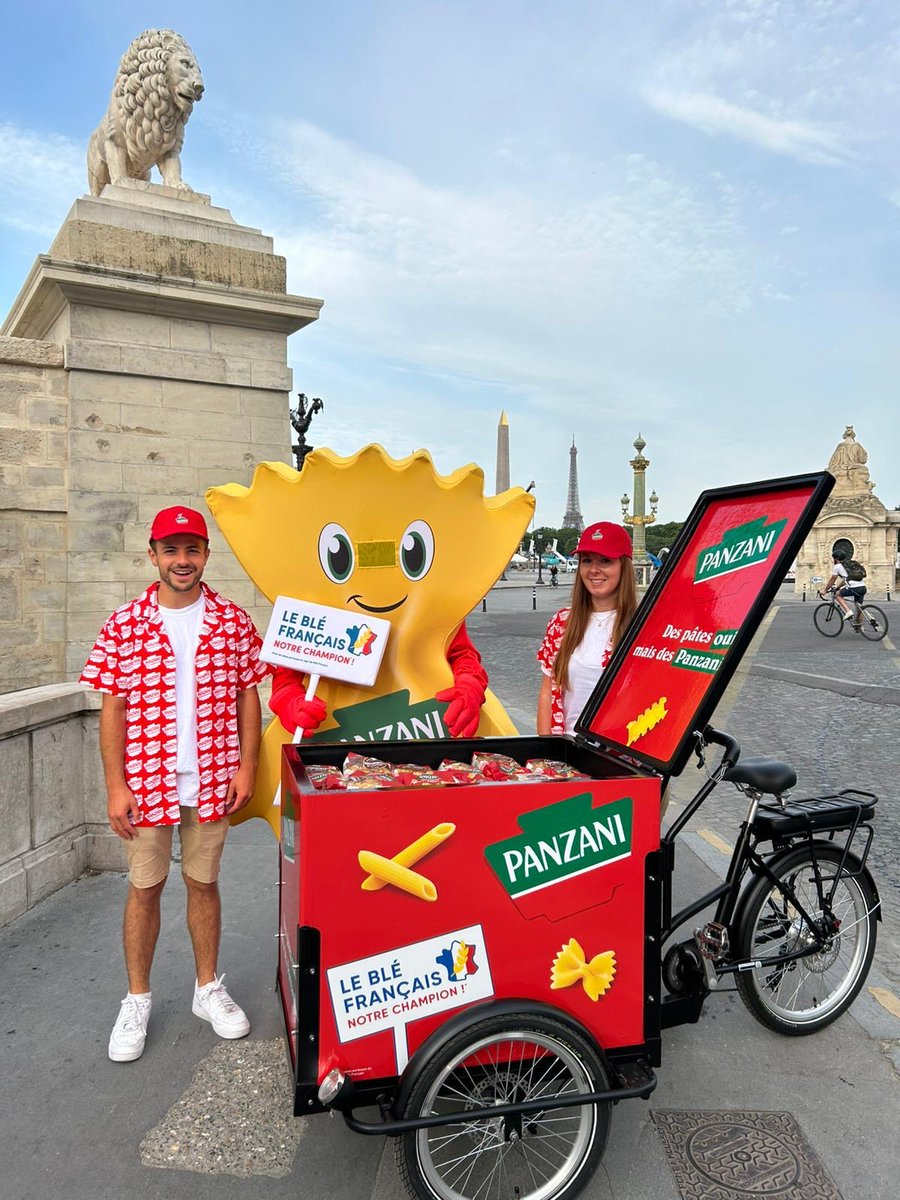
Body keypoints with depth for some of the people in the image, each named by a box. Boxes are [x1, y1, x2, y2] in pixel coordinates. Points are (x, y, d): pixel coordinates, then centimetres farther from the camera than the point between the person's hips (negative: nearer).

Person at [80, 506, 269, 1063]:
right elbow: (114, 709, -3)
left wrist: (246, 767, -4)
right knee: (145, 888, 12)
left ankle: (208, 988, 33)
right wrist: (116, 787, -6)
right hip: (146, 781, 0)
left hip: (212, 780, 1)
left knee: (203, 882, 14)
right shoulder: (125, 625, -4)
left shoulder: (233, 621, -2)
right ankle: (137, 1000, 30)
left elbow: (248, 698, 3)